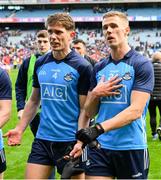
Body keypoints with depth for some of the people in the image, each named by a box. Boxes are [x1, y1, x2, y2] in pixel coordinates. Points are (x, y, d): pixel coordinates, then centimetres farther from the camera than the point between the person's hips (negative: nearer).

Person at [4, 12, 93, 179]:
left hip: (70, 142, -4)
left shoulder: (82, 67, -8)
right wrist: (20, 129, 11)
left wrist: (81, 141, -17)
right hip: (42, 139, 5)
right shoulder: (40, 64, 7)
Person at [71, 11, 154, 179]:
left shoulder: (142, 64, -6)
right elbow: (89, 112, 13)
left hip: (131, 147, -3)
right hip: (99, 146, 4)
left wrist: (100, 128, -27)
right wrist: (95, 93, -8)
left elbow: (135, 110, -16)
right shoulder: (99, 68, 10)